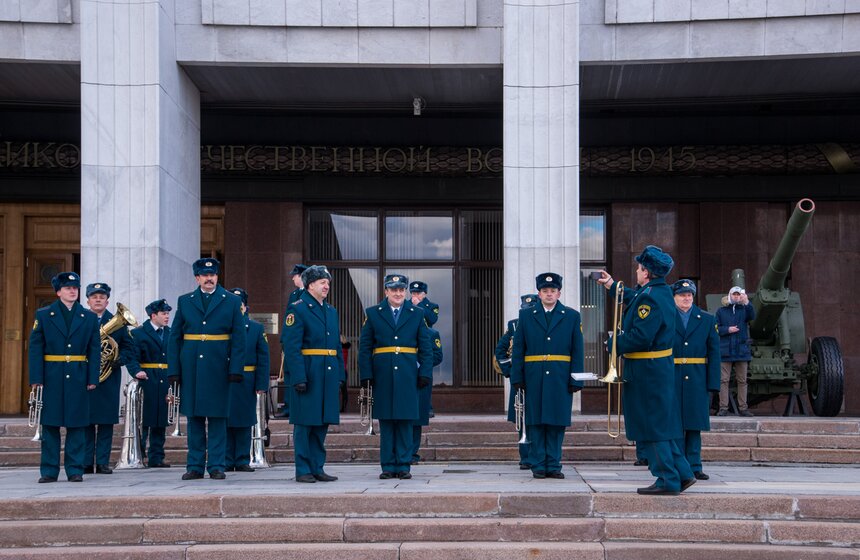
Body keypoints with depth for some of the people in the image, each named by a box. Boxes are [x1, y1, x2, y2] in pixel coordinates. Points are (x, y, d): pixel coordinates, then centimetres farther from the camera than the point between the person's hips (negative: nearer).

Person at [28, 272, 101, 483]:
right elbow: (35, 348, 1)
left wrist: (92, 378, -3)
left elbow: (95, 350, 6)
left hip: (78, 378, 1)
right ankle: (49, 471, 7)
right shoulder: (43, 315, 5)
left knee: (77, 425, 1)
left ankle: (75, 470, 7)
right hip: (51, 378, -1)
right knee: (50, 425, 2)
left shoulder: (90, 318, 8)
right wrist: (36, 378, -8)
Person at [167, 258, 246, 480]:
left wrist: (236, 369, -7)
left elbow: (238, 338, 2)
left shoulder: (232, 301, 6)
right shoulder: (184, 301, 10)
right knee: (194, 418, 5)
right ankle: (195, 466, 10)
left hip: (218, 368, -2)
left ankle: (216, 466, 4)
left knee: (217, 418, -1)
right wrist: (173, 370, 1)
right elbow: (174, 338, 9)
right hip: (190, 368, 2)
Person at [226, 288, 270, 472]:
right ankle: (226, 461, 8)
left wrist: (261, 384, -4)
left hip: (246, 384, 1)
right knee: (225, 422, 2)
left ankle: (242, 460, 12)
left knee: (244, 423, 6)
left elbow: (263, 358, 4)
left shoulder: (256, 328, 7)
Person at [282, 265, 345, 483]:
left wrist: (340, 375, 12)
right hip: (307, 373, -7)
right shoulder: (297, 309, -6)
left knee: (322, 423, 9)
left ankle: (317, 468, 15)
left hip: (329, 374, 7)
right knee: (304, 424, -2)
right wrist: (299, 378, -19)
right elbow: (292, 347, -12)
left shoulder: (331, 311, 17)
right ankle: (303, 470, 3)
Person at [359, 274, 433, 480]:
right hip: (382, 376, 0)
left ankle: (403, 465, 6)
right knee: (386, 422, 2)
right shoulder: (372, 314, 7)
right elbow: (364, 347, 5)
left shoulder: (417, 314, 9)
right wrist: (366, 375, -4)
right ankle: (388, 466, 8)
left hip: (408, 376, 0)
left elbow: (426, 348, 7)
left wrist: (425, 374, -3)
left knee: (405, 421, 0)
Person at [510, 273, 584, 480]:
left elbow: (578, 351, 5)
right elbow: (518, 350, 7)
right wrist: (517, 378, -1)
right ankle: (538, 466, 8)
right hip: (533, 378, 0)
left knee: (557, 423, 2)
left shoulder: (572, 316, 7)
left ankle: (553, 465, 9)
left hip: (560, 378, 0)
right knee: (535, 423, 1)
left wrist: (576, 380, -2)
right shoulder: (526, 315, 9)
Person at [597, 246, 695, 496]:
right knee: (661, 426, 16)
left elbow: (640, 337, -26)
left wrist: (615, 343, -10)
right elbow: (635, 299, 31)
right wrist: (612, 286, 41)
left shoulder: (650, 298, -20)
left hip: (647, 372, -10)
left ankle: (668, 480, 1)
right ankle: (682, 473, 19)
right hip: (661, 369, 10)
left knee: (651, 428, -3)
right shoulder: (661, 292, 11)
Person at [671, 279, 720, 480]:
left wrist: (713, 384, -1)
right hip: (671, 379, -1)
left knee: (694, 425, 4)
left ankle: (694, 466, 9)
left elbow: (714, 353, 6)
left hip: (697, 380, 1)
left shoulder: (707, 320, 8)